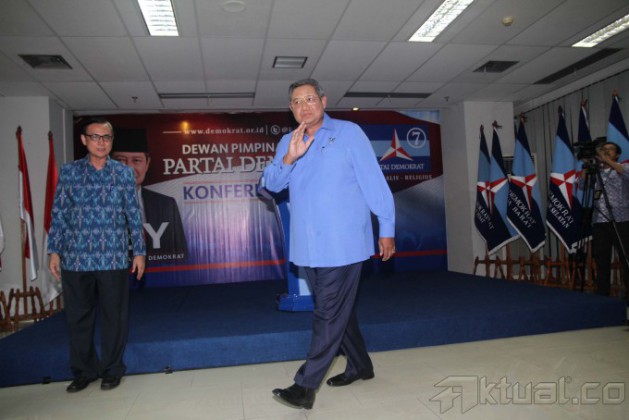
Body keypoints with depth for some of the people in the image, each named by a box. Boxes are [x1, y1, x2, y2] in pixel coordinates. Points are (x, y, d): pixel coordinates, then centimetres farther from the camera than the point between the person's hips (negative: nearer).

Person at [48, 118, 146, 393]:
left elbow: (133, 215, 5)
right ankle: (83, 371, 27)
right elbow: (59, 214, 7)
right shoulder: (68, 172, 6)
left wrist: (139, 251, 3)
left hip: (114, 259, -1)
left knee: (114, 316, 7)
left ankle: (112, 370, 23)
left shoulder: (124, 173, 4)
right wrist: (54, 251, 3)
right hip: (75, 258, 1)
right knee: (77, 317, 10)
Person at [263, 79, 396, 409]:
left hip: (343, 245, -5)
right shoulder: (287, 142, 12)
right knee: (338, 310, 17)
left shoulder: (348, 133, -2)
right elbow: (272, 183, 0)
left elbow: (374, 181, -4)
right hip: (308, 247, 6)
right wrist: (289, 158, -19)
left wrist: (386, 229, -7)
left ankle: (305, 386, 6)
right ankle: (360, 366, 35)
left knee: (329, 315, -2)